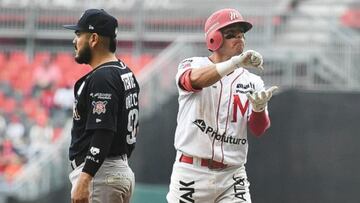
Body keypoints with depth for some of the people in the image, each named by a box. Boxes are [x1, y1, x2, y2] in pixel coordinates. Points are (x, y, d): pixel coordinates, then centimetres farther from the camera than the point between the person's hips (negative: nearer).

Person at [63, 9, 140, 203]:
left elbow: (103, 135, -24)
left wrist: (84, 180, -29)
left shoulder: (102, 78, -16)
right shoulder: (126, 73, 16)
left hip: (99, 173, -11)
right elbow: (132, 128, 21)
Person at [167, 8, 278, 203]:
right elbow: (195, 79, -25)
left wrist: (259, 108, -26)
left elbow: (258, 130, -2)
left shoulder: (252, 81, 10)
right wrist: (236, 62, -39)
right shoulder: (192, 65, 1)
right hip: (191, 172, -2)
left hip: (232, 177, 2)